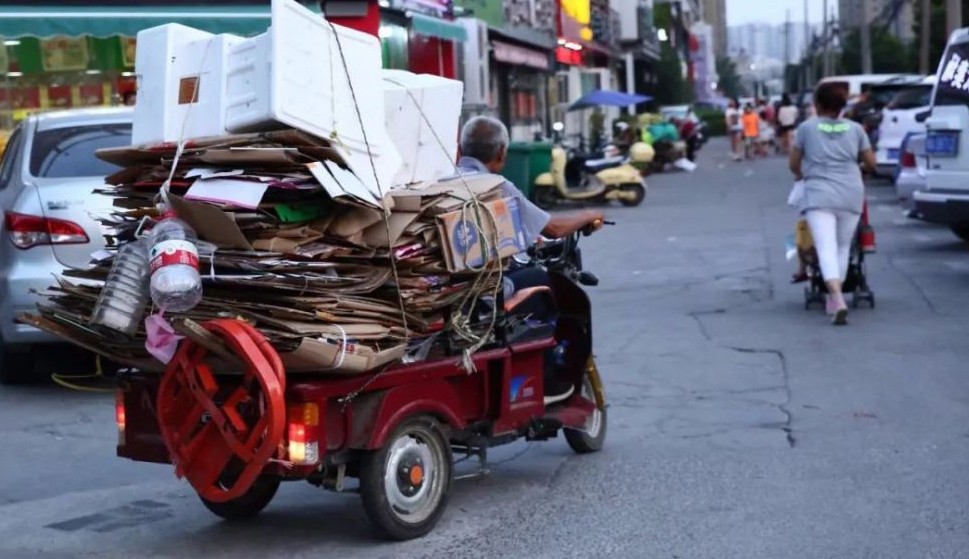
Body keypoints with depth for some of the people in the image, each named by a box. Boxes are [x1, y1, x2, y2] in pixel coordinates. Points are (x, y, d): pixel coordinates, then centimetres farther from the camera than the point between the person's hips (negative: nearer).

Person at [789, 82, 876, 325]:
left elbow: (794, 164, 8)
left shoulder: (806, 128, 4)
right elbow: (871, 163, 11)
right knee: (843, 247, 16)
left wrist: (801, 175, 30)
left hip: (819, 195, -3)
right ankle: (833, 300, 18)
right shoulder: (855, 129, 11)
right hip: (851, 195, 3)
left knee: (826, 248, -11)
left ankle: (837, 298, -30)